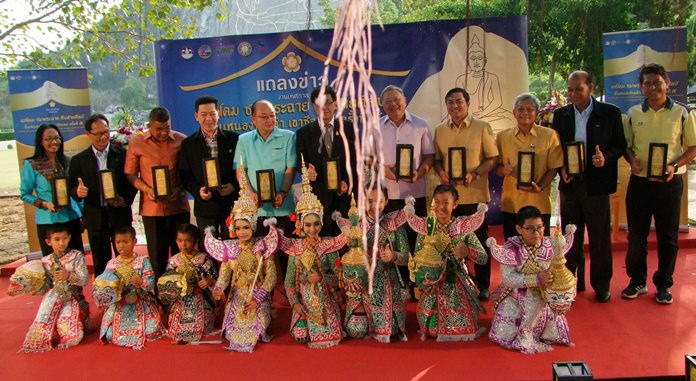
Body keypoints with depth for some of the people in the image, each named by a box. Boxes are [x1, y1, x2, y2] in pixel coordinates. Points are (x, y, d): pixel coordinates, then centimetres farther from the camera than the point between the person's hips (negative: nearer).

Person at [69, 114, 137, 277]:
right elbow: (72, 189, 5)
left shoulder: (123, 154, 0)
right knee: (100, 265, 10)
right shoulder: (79, 160, 4)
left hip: (120, 215, -1)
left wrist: (125, 200, -14)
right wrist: (78, 191, -18)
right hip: (95, 218, 1)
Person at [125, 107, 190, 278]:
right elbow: (130, 174, 4)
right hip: (152, 207, 0)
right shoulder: (137, 143, 1)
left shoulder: (181, 140, 0)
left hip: (178, 205, 0)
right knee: (157, 254, 4)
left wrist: (179, 189, -12)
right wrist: (147, 190, -13)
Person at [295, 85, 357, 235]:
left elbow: (356, 159, 5)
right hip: (317, 195, 0)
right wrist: (307, 170, -17)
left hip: (346, 193, 0)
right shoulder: (304, 133, 8)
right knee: (320, 236, -1)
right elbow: (300, 163, 6)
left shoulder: (349, 128, 7)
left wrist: (348, 181, -10)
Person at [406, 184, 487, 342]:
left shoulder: (463, 227, -9)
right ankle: (437, 330, 30)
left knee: (463, 329, -4)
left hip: (457, 286, -1)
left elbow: (484, 258, -10)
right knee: (433, 329, -2)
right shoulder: (426, 227, -4)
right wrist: (422, 278, -16)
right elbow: (416, 259, 2)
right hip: (433, 285, 1)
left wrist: (468, 252, -28)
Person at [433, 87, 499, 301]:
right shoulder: (440, 131, 8)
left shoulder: (482, 128, -2)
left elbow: (493, 158, -3)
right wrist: (441, 172, -8)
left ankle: (483, 285, 21)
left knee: (480, 240, 7)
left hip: (476, 195, -3)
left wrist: (475, 174, -18)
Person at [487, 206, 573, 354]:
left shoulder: (549, 246, -10)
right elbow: (507, 278, -26)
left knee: (553, 331, -2)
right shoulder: (511, 249, -19)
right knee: (503, 335, -6)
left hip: (543, 297, 3)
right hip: (516, 296, -2)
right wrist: (537, 279, -34)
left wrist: (550, 280, -27)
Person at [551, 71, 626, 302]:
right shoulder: (560, 115, 6)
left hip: (597, 185, -2)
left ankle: (601, 285, 20)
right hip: (570, 183, 3)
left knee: (600, 237, 5)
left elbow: (620, 145, 0)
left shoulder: (610, 113, -1)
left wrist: (606, 157, -19)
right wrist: (562, 169, -9)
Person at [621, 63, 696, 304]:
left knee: (668, 237, 7)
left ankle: (664, 285, 22)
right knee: (636, 235, 8)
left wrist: (675, 166, -15)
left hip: (669, 182, -2)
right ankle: (637, 281, 24)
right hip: (639, 181, 2)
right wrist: (632, 160, -9)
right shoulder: (633, 114, 5)